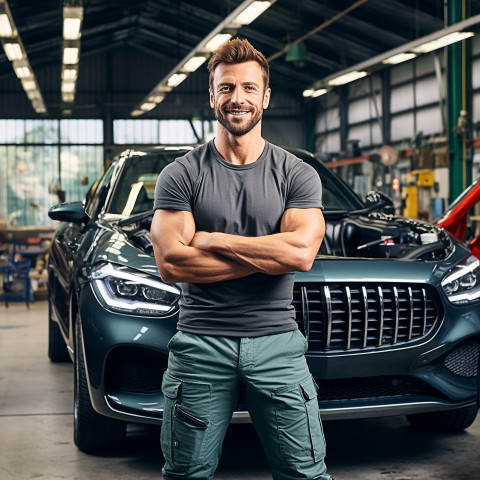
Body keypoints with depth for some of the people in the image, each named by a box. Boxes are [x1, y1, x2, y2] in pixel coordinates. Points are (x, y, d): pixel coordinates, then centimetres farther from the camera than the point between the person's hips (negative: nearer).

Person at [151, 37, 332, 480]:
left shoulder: (298, 175, 5)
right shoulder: (181, 176, 2)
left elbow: (301, 253, -11)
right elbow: (171, 263, -9)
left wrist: (211, 240, -8)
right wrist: (267, 255, -9)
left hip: (277, 343, 0)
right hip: (201, 344, 0)